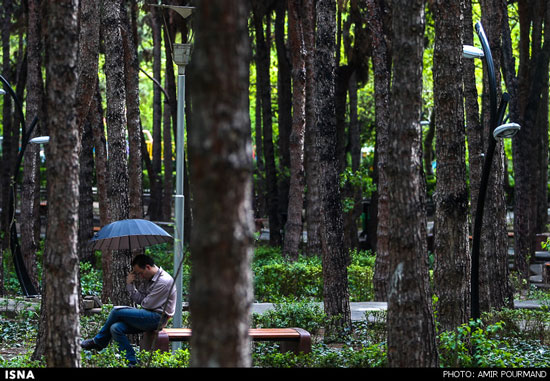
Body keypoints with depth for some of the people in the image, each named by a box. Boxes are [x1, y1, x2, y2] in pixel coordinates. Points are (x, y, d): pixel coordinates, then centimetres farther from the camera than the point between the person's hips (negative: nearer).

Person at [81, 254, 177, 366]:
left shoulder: (164, 281, -16)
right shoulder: (149, 279, 15)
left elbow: (147, 304, -16)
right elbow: (138, 299, 12)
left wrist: (142, 301, 6)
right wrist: (130, 284, 0)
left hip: (157, 318, -10)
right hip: (148, 316, 10)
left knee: (117, 311, -12)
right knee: (115, 328, -10)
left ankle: (98, 342, 8)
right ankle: (132, 362, -10)